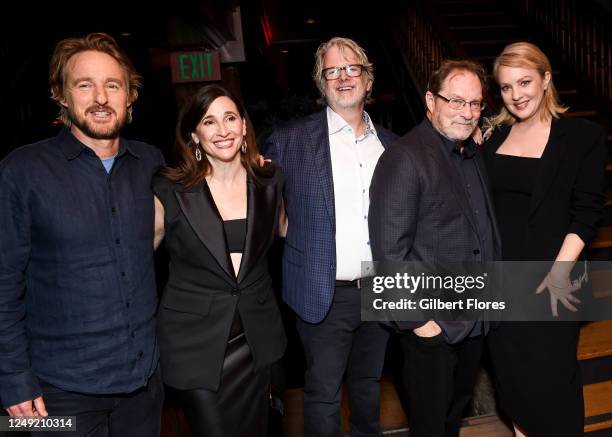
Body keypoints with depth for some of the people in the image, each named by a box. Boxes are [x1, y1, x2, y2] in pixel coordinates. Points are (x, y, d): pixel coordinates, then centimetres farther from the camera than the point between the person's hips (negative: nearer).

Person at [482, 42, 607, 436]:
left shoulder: (584, 136, -5)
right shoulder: (494, 135, 6)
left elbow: (587, 212, -9)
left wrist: (561, 269, -18)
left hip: (550, 277, -4)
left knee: (551, 371, 5)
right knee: (509, 366, 16)